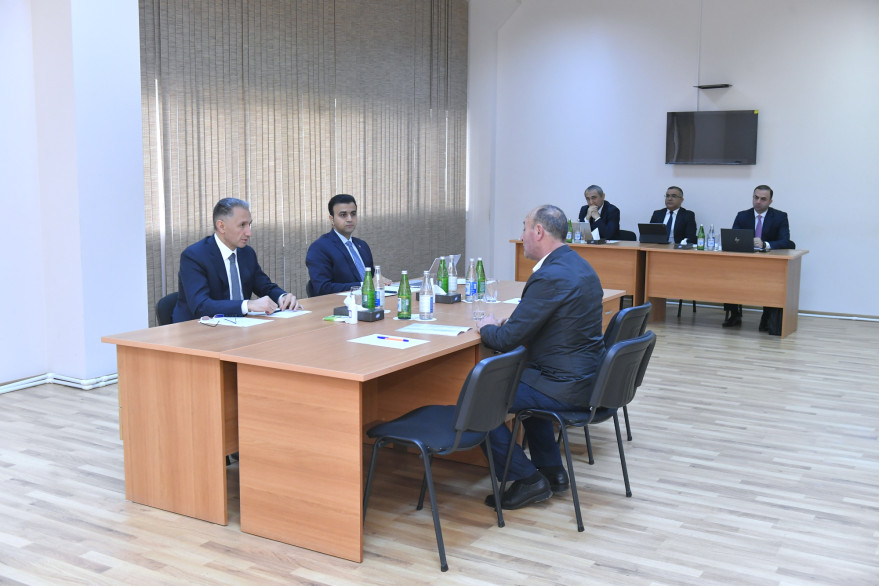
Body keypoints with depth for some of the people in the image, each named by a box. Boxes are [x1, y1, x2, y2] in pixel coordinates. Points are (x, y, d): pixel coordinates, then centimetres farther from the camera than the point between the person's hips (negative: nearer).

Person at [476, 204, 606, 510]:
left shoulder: (549, 277, -23)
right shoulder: (579, 265, 9)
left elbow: (507, 339, -21)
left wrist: (487, 326, 0)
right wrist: (512, 323, 9)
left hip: (566, 386, -10)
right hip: (590, 376, 10)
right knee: (522, 380, 34)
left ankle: (526, 479, 5)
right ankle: (551, 470, 32)